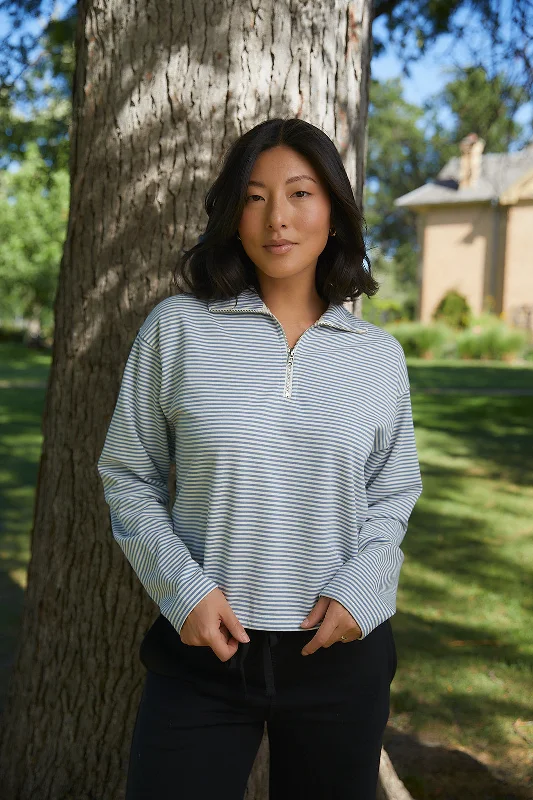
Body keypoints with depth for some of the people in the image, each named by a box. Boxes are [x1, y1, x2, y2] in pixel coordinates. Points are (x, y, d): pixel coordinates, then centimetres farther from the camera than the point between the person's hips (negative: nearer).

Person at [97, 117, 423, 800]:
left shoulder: (379, 355, 2)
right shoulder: (177, 328, -4)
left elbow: (393, 491, 11)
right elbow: (128, 476, 1)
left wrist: (362, 585, -6)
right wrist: (182, 588, -10)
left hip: (341, 650, 2)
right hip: (202, 646, -1)